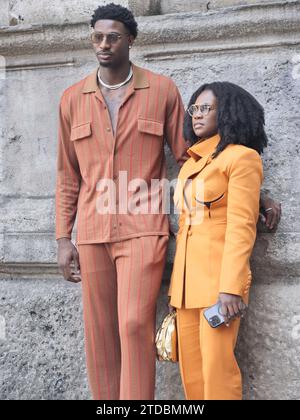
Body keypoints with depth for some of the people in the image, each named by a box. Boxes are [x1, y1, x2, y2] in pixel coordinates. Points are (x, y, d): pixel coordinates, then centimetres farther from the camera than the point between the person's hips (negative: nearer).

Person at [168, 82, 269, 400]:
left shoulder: (241, 156, -4)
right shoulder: (191, 163, 18)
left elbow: (241, 227, -13)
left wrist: (231, 287, -20)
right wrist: (178, 284, 13)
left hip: (219, 277, -7)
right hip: (187, 278, 7)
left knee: (217, 368, -7)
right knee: (191, 370, 8)